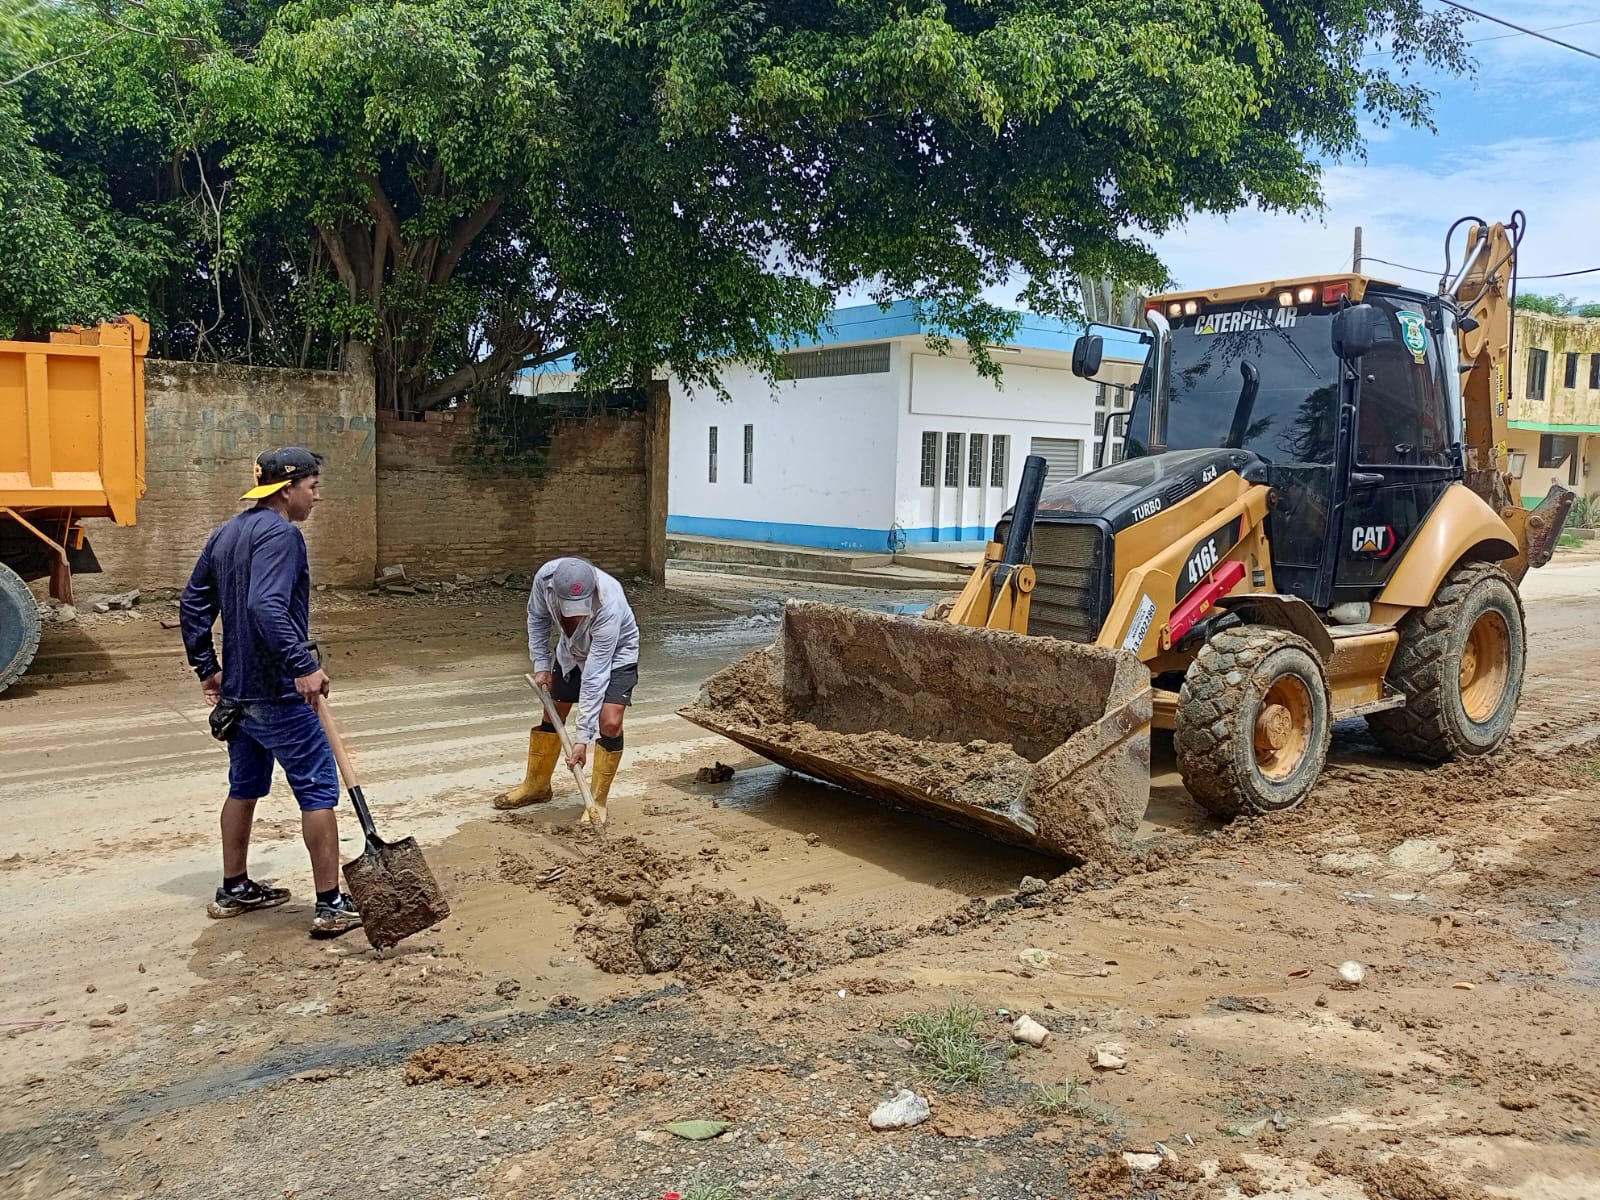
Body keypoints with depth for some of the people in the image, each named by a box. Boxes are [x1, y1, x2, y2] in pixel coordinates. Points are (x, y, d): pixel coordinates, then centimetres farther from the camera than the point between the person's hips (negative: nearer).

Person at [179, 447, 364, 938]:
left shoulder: (226, 534, 13)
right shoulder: (280, 533, -16)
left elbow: (193, 604, 17)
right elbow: (266, 606, -30)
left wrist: (207, 668, 22)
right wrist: (304, 665, -32)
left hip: (238, 691, 9)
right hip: (280, 694, -9)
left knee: (244, 787, 20)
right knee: (319, 790, -3)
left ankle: (234, 890, 31)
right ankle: (331, 906, -1)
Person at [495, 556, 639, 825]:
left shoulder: (609, 607, -43)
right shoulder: (545, 577, -32)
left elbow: (595, 675, -39)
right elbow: (537, 616, -6)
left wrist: (583, 738, -36)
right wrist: (541, 663, -9)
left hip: (615, 655, -5)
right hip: (572, 650, 5)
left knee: (610, 723, -19)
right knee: (552, 713, 12)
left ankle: (597, 800, -1)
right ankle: (536, 785, 33)